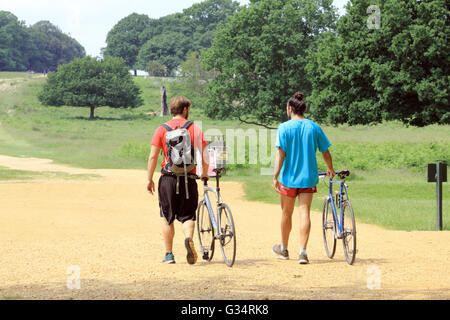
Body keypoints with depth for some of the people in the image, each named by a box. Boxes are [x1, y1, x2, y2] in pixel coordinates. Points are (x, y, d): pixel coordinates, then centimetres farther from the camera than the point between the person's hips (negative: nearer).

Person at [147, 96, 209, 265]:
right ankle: (189, 238, -24)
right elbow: (205, 156, -2)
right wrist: (204, 174, 14)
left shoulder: (162, 129, 2)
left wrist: (150, 180, 3)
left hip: (168, 179, 0)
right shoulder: (195, 128, 2)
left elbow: (153, 157, -4)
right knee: (187, 216, 7)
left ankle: (169, 254, 13)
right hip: (188, 179, 0)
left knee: (168, 218, 11)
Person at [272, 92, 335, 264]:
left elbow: (280, 154, -14)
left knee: (286, 213, 13)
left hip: (288, 177, -2)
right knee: (304, 213, 0)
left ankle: (284, 249, 29)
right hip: (308, 177, 2)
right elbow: (326, 152, 6)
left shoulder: (284, 128, -7)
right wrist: (330, 169, 23)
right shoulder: (314, 127, 1)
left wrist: (275, 176, -13)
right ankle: (303, 251, -12)